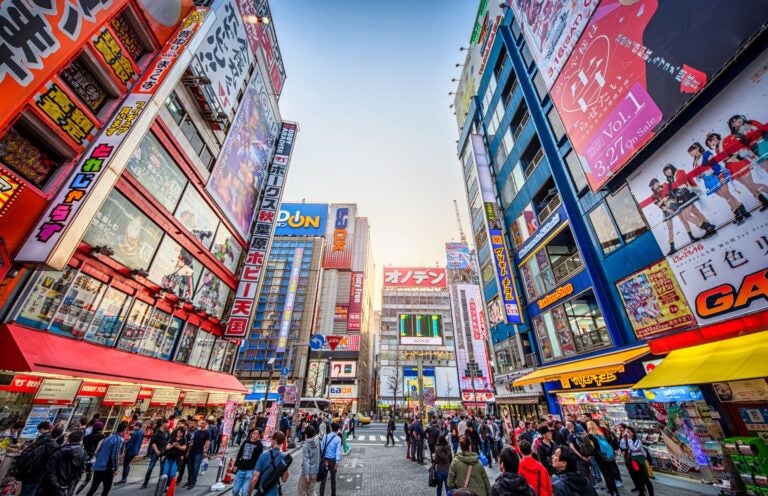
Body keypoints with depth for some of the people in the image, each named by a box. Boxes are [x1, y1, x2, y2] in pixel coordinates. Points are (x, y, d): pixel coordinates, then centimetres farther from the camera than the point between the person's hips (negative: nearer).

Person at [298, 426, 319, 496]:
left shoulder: (306, 446, -21)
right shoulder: (317, 442, -6)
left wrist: (306, 475, -18)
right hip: (315, 471, 5)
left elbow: (306, 462, -21)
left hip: (308, 472, -5)